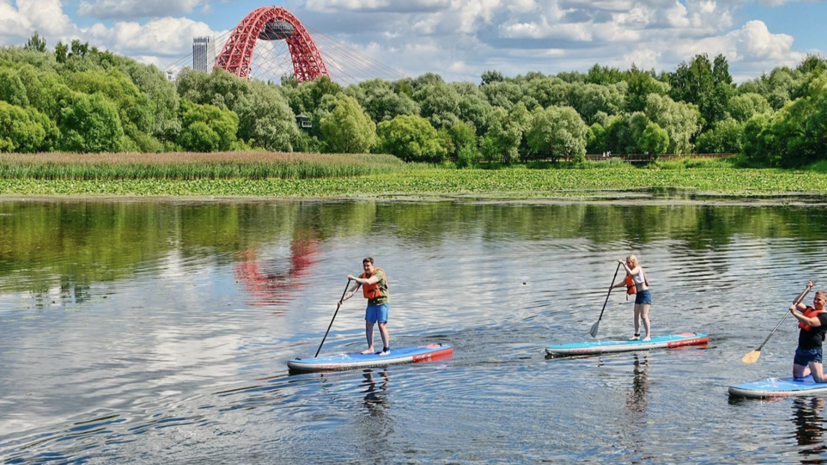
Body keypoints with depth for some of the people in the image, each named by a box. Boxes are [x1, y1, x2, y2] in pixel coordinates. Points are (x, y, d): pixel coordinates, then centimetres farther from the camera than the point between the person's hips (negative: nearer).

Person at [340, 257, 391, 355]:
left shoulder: (379, 273, -16)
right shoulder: (363, 276, 5)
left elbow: (368, 282, -32)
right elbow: (353, 290, -1)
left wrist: (354, 278, -34)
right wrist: (344, 299, -15)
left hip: (382, 302, -7)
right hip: (371, 303, 7)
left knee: (382, 325, -9)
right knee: (368, 325, 7)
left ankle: (387, 349, -2)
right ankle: (370, 348, 18)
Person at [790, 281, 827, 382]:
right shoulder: (809, 310, 14)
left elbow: (810, 322, -27)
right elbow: (796, 303, 12)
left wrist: (795, 313, -29)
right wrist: (807, 290, 5)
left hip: (813, 351, -8)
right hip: (801, 348, 8)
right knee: (797, 375, 15)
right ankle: (812, 369, 42)